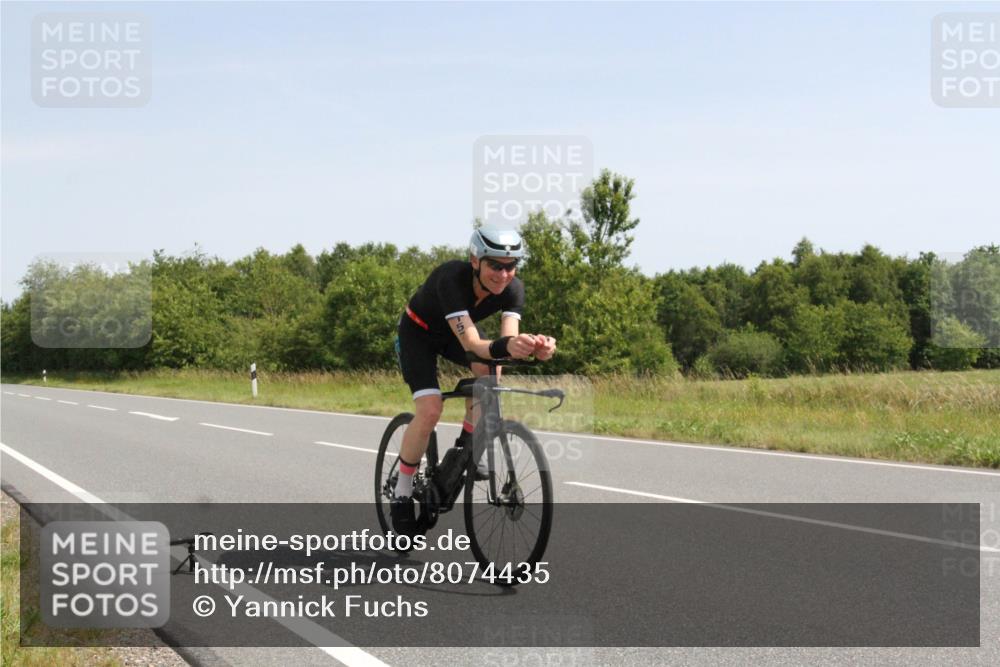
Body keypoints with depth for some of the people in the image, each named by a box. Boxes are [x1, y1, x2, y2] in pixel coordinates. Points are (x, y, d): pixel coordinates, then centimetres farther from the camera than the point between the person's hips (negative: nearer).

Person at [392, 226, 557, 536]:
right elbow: (471, 344, -49)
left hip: (454, 333, 5)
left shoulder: (513, 288, -25)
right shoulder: (452, 279, -40)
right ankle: (402, 493, -4)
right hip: (418, 333, -5)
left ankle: (466, 447, -4)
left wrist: (534, 346, -59)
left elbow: (508, 338, -37)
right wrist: (506, 346, -68)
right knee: (430, 411, -22)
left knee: (488, 369, -26)